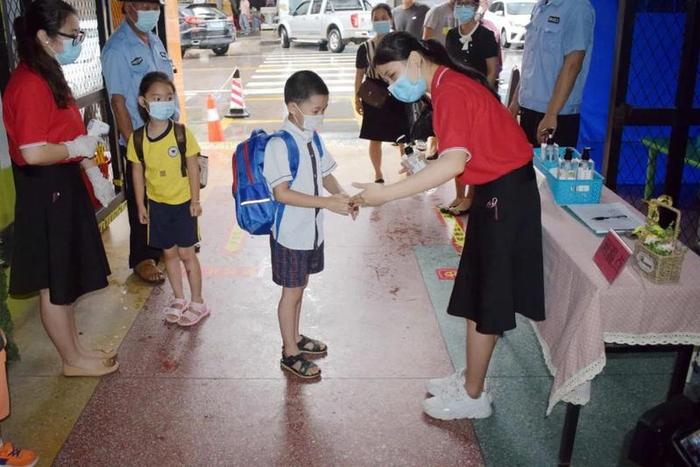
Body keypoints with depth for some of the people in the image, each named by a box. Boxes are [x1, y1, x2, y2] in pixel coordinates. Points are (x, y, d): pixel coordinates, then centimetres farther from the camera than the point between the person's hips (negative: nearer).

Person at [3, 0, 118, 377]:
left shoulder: (48, 76, 10)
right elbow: (33, 152, -27)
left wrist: (87, 160, 12)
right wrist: (78, 148, -14)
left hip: (62, 186, 10)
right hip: (45, 193, -10)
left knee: (66, 278, 19)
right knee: (54, 284, 5)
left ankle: (75, 348, 34)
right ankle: (72, 360, 20)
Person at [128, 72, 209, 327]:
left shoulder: (182, 134, -14)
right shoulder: (137, 139, -7)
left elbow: (192, 168, -8)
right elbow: (137, 172, 2)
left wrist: (195, 200, -8)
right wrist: (141, 205, 4)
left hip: (183, 202, -3)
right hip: (157, 203, 3)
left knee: (186, 253, 3)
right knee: (169, 253, 14)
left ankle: (198, 303, 18)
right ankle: (179, 299, 30)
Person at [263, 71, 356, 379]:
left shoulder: (314, 139, 3)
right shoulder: (279, 144, -21)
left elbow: (326, 175, 11)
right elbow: (282, 193, -27)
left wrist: (342, 196, -10)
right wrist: (327, 202, -32)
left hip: (312, 229, 7)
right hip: (290, 233, -7)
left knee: (300, 287, 21)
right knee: (292, 291, 6)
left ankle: (295, 337, 40)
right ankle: (290, 353, 22)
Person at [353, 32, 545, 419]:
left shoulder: (450, 91, -22)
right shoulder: (449, 84, 10)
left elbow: (455, 161, -36)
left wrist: (387, 193, -37)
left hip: (506, 193, -10)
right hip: (496, 190, 10)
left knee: (485, 298, 1)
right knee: (478, 291, 17)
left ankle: (473, 396, 16)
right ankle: (469, 378, 31)